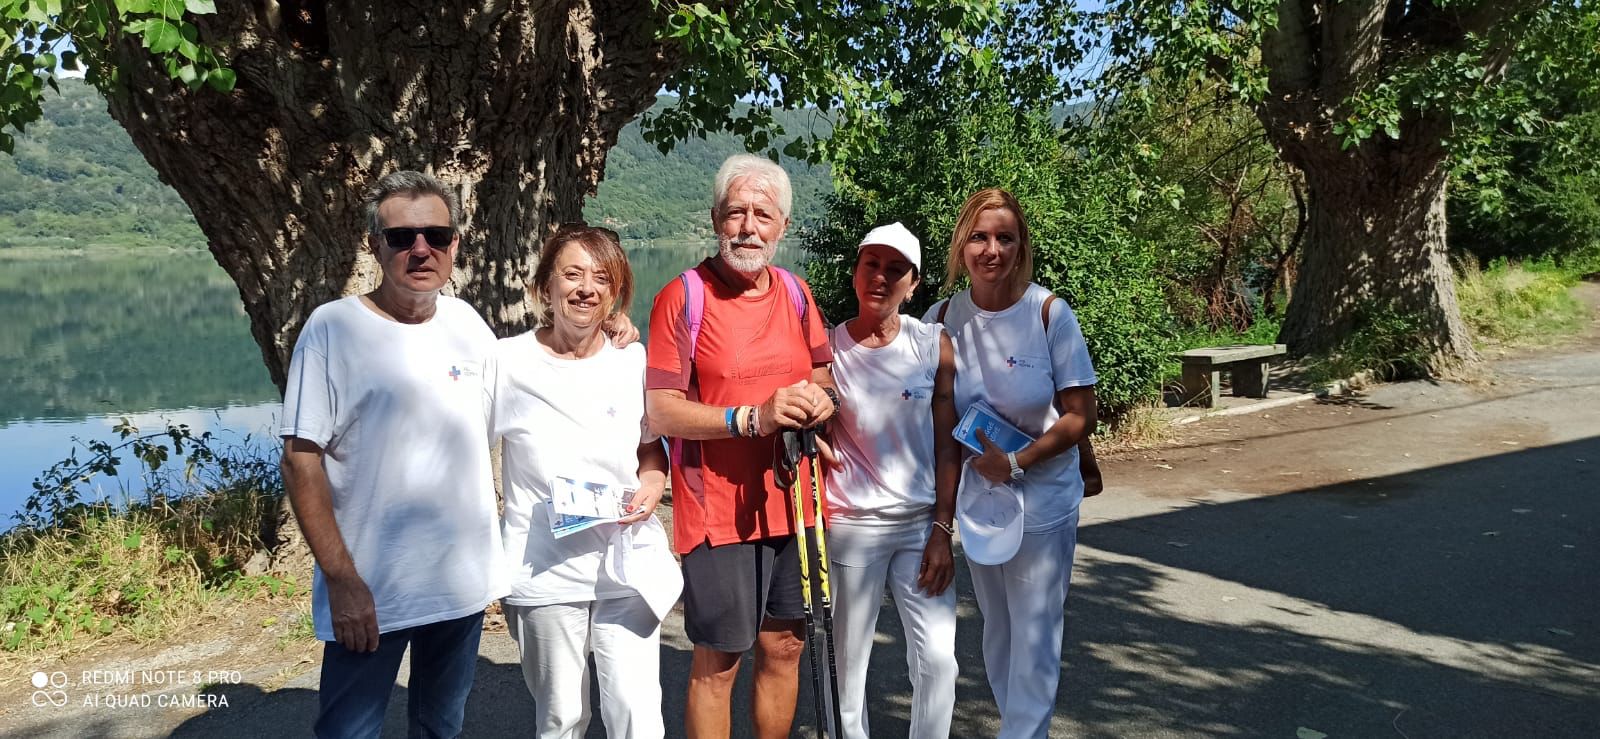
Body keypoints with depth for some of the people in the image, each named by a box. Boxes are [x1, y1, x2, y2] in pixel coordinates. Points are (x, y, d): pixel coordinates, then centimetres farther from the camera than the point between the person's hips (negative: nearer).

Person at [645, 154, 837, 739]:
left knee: (784, 647, 15)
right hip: (718, 510, -5)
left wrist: (820, 400, -6)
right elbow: (660, 411, -13)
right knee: (717, 663, 3)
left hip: (793, 501, 5)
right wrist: (753, 417, -24)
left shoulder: (796, 294, 9)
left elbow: (824, 377, 19)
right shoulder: (683, 297, -8)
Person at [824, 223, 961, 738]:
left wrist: (942, 531, -4)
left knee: (938, 659, -5)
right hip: (851, 524, -1)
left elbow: (946, 444, 0)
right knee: (849, 662, 7)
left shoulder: (934, 345, 0)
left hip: (922, 524, 1)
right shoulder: (827, 348, -2)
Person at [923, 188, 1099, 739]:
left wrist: (1016, 464, -22)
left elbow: (1080, 417, -12)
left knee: (1034, 637, 3)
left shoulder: (1050, 313, -14)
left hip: (1042, 501, -4)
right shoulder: (941, 319, -5)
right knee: (995, 632, 17)